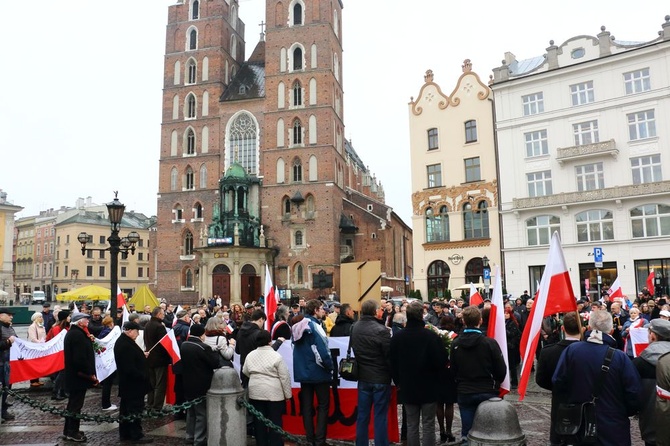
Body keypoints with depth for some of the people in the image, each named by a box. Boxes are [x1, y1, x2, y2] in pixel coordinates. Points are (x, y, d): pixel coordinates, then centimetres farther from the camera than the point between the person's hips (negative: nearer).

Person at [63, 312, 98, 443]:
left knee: (73, 403, 19)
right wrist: (90, 374, -19)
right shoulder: (78, 334, -21)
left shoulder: (72, 333, 13)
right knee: (76, 404, 0)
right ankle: (72, 432, 9)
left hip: (73, 374, 11)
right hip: (79, 376, -11)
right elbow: (81, 358, -26)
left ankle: (68, 430, 29)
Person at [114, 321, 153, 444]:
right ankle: (136, 435, 6)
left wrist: (142, 356, 9)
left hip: (127, 383, 11)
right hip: (133, 383, -11)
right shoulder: (126, 345, -25)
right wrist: (143, 377, -18)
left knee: (126, 408, 16)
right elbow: (130, 368, -27)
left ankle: (124, 433, 26)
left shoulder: (122, 341, 10)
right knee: (136, 409, -2)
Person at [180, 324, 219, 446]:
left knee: (191, 411, 21)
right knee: (202, 413, 3)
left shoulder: (183, 345, 2)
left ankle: (190, 436, 30)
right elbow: (216, 363, -19)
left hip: (188, 384, 8)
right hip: (201, 385, -8)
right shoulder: (203, 347, -23)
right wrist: (214, 351, -4)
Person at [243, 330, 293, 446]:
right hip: (274, 393, -4)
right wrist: (287, 394, -1)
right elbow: (284, 376, -10)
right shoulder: (276, 356, -12)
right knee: (275, 421, 4)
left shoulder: (250, 355, 2)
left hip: (256, 392, 4)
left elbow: (245, 372, 16)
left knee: (259, 420, 12)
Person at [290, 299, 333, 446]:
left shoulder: (297, 326, 7)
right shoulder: (314, 326, -18)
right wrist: (330, 367, -9)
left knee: (306, 406, 12)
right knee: (323, 405, 5)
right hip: (318, 372, -7)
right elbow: (322, 350, -24)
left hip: (302, 372, 7)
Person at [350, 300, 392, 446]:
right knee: (380, 416, 5)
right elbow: (390, 356, -15)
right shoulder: (381, 330, -20)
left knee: (362, 414, 14)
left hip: (363, 376, 6)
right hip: (380, 378, -6)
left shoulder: (355, 328, -1)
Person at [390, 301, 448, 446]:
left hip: (407, 388, 3)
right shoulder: (431, 335, -17)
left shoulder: (397, 337, -5)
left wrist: (398, 382, 16)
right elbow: (442, 361, -14)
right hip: (429, 387, -3)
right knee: (428, 426, 6)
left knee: (411, 425, 12)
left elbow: (393, 363, 2)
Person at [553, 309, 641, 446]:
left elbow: (557, 382, -8)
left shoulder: (571, 350, -13)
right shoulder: (620, 357, -17)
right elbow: (634, 393, -13)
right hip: (613, 429, -1)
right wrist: (625, 413, 7)